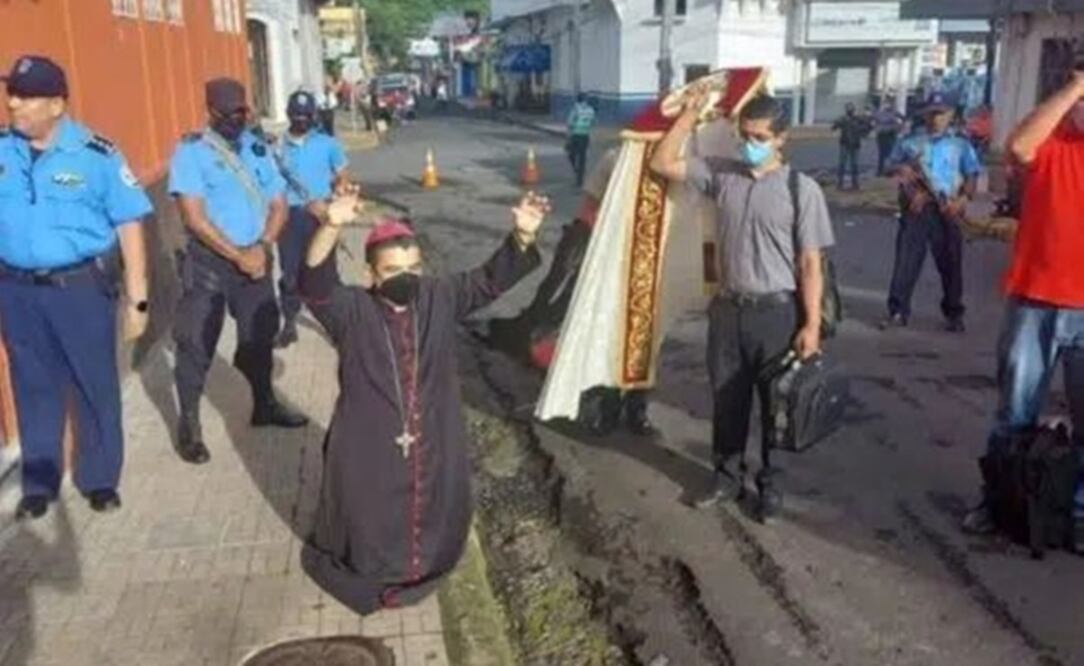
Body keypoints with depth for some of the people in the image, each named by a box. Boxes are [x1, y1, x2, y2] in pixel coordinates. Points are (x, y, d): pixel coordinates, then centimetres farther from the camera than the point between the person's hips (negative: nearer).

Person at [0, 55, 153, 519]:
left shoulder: (97, 155, -9)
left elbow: (129, 226, -7)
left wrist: (136, 298, -8)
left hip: (81, 287, -3)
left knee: (95, 386, 8)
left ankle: (99, 479, 27)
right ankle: (39, 482, 32)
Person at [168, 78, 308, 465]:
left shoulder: (258, 149, 6)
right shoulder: (191, 151, -9)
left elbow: (278, 205, 6)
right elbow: (195, 217, -16)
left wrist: (261, 247, -10)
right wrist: (237, 255, -17)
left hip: (254, 257, 5)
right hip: (209, 261, -5)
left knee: (260, 334, 16)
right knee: (197, 343, -1)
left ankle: (264, 405, 35)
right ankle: (189, 424, 12)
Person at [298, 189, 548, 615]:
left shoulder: (440, 300, -3)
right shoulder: (352, 311, -13)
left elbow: (491, 280, -7)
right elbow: (315, 284, -31)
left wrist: (522, 236, -26)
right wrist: (332, 227, -49)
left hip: (433, 449, 3)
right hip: (367, 455, -3)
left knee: (433, 529, 22)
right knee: (367, 531, 17)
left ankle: (420, 570, 52)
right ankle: (368, 577, 47)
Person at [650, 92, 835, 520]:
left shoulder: (801, 188, -9)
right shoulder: (721, 174, 2)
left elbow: (811, 264, -9)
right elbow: (662, 164, 8)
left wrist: (812, 325, -13)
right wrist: (690, 114, 1)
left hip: (778, 312, -3)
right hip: (728, 308, 4)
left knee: (777, 403, 10)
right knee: (727, 400, 14)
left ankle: (771, 484, 28)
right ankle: (728, 477, 32)